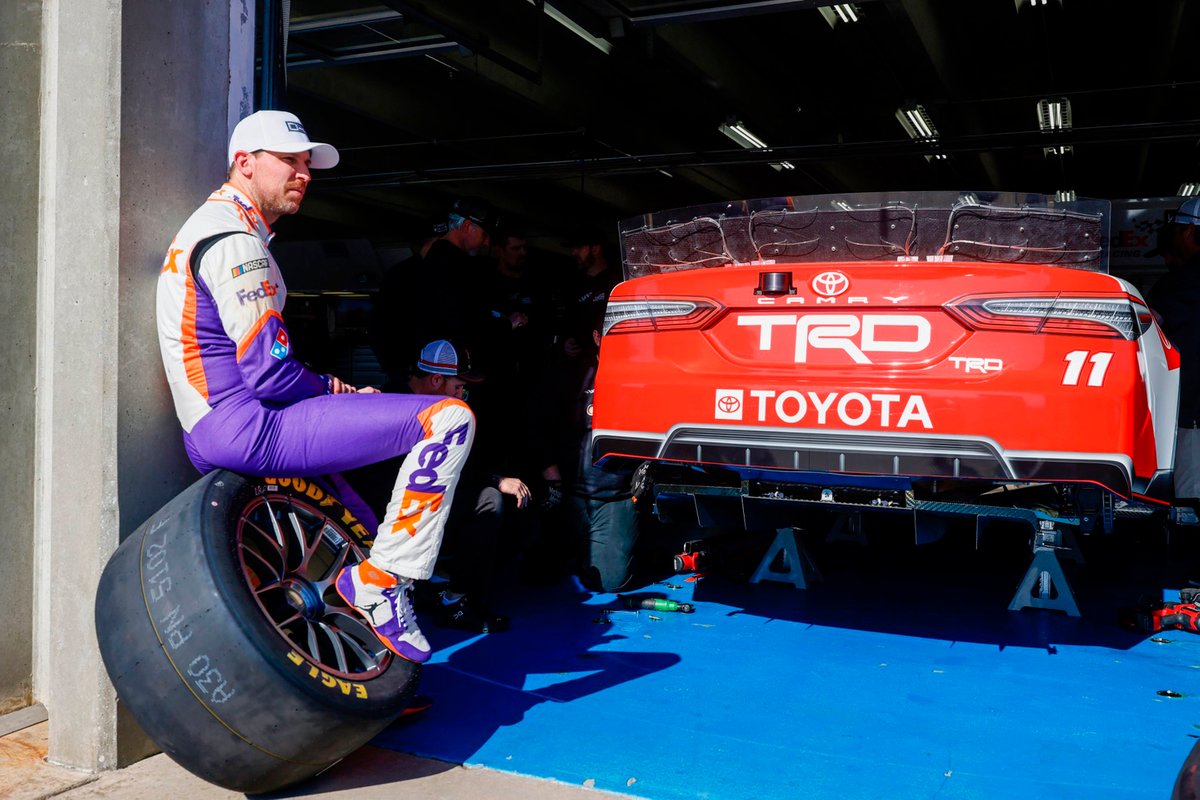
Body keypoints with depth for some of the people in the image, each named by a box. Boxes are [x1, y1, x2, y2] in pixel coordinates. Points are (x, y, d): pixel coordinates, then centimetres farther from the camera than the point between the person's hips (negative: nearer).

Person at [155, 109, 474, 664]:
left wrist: (329, 388, 11)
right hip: (249, 430, -11)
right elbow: (270, 375, -20)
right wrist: (341, 392, -2)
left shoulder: (209, 225, 21)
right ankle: (380, 579, -14)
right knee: (449, 418, -18)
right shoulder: (234, 238, -13)